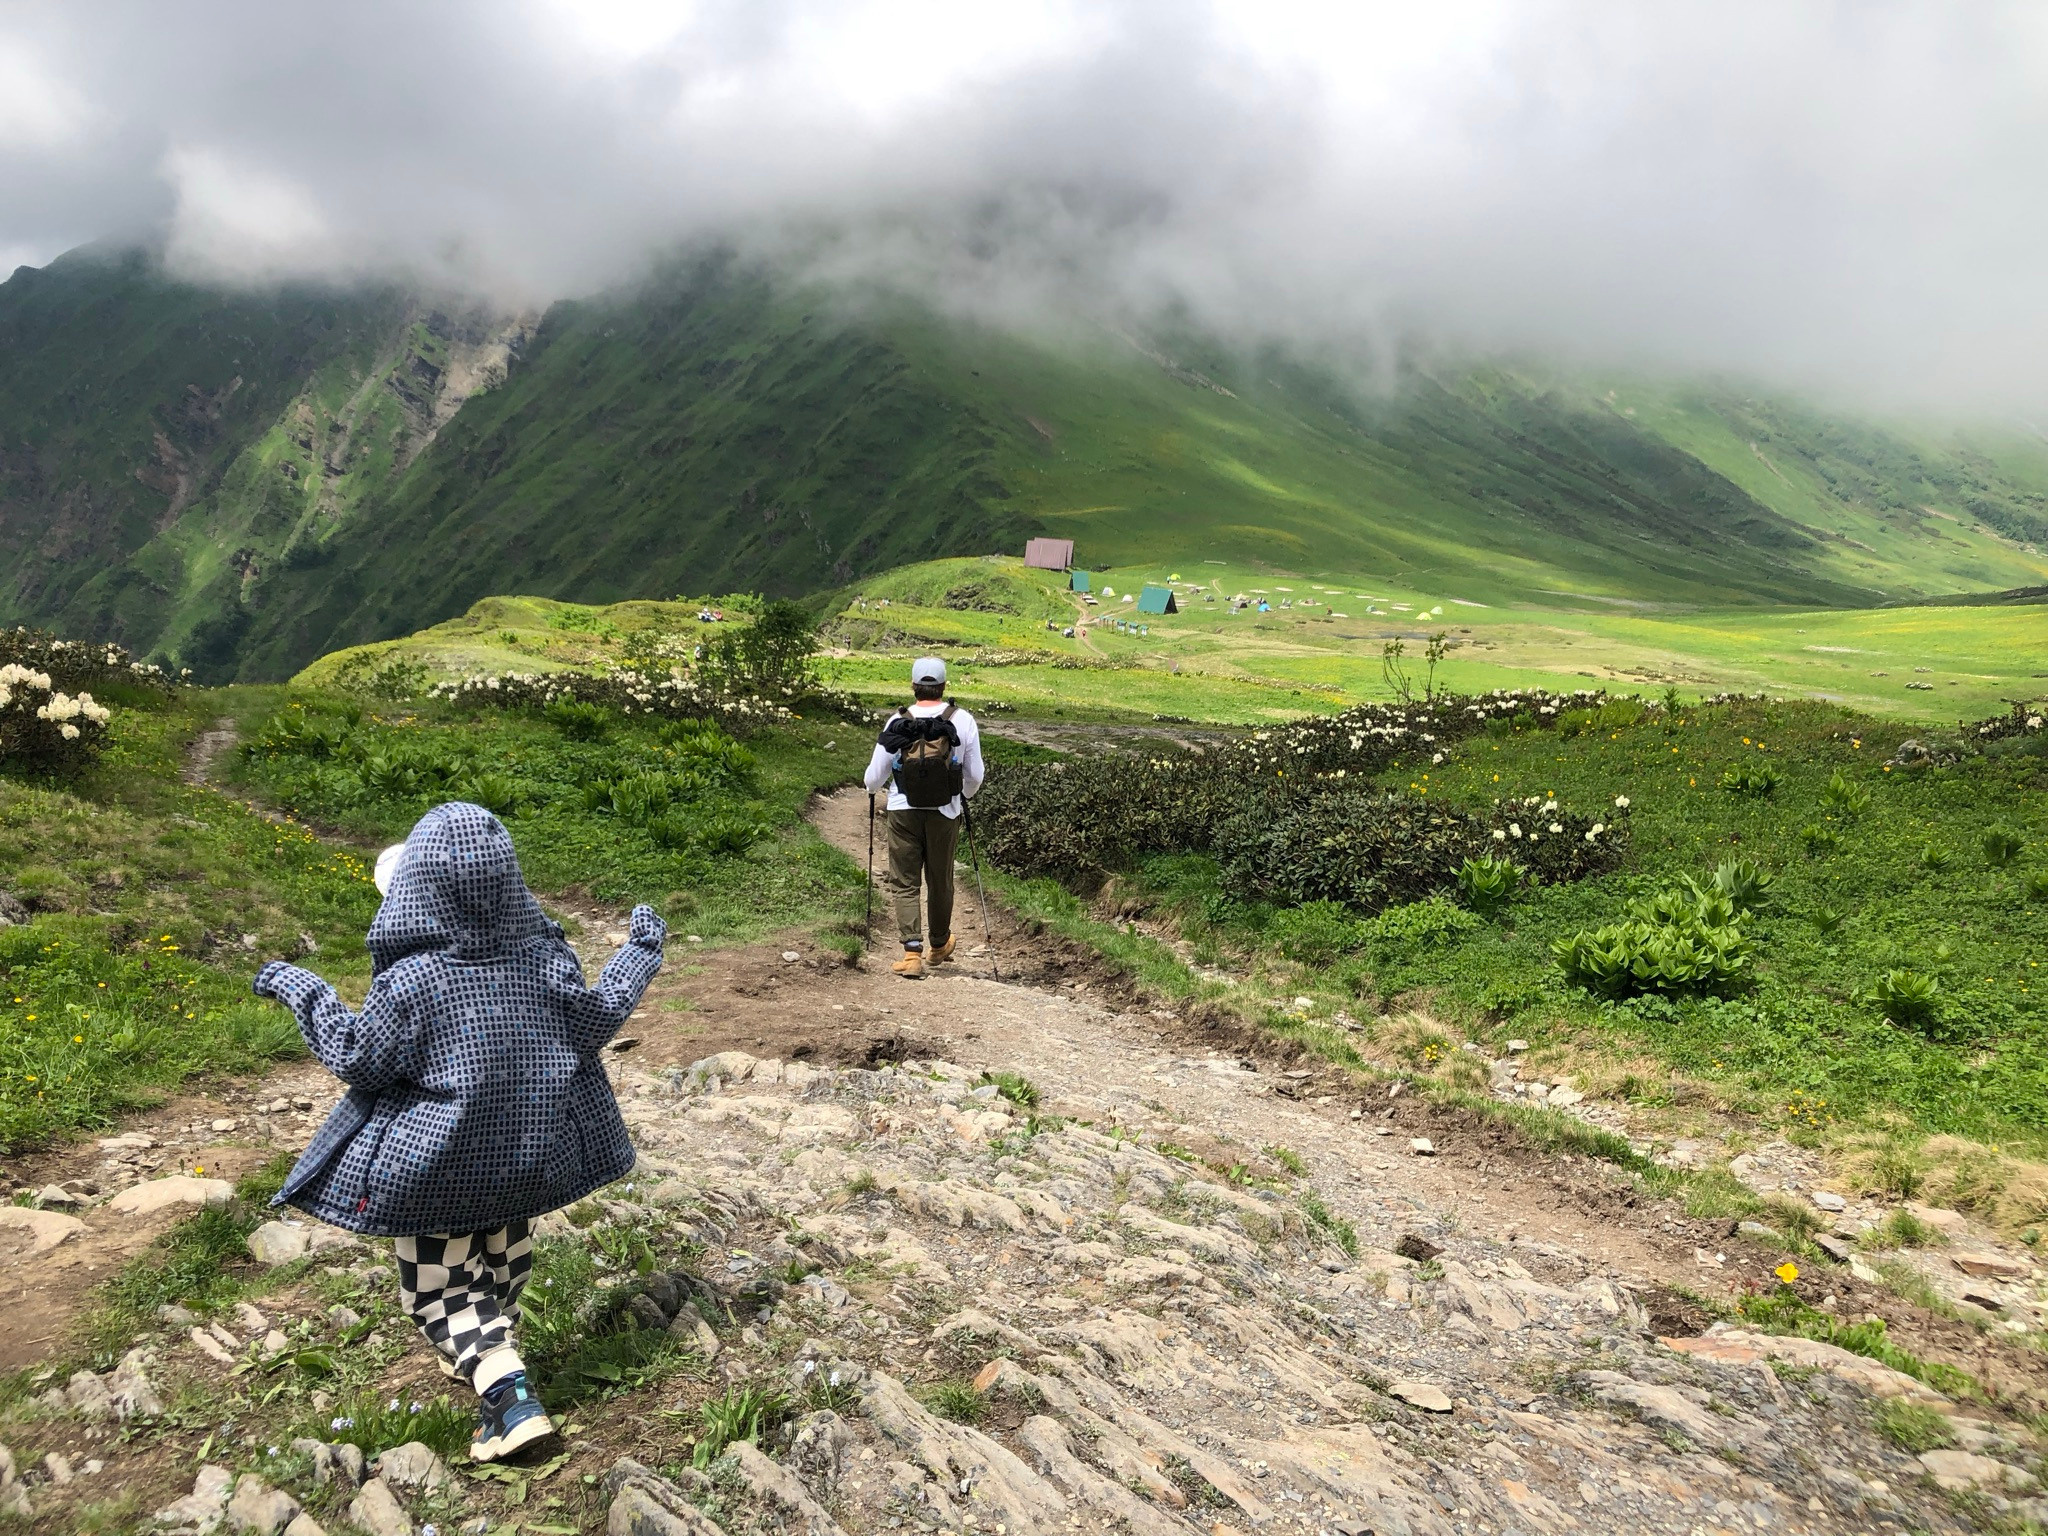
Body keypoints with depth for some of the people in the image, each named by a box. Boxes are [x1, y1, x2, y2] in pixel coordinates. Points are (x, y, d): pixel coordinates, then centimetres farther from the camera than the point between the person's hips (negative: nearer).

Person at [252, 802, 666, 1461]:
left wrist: (303, 991, -2)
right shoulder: (543, 955, -13)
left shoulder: (411, 980, -24)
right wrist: (641, 951, 11)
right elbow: (598, 1020, -1)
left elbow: (357, 1061, -12)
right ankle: (491, 1351, 44)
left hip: (437, 1169, -4)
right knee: (502, 1263, 26)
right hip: (525, 1158, 4)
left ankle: (508, 1394, -5)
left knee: (436, 1290, 10)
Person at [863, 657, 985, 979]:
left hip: (904, 811, -1)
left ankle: (912, 952, -7)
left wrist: (872, 791, 25)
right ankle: (939, 946, 35)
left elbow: (874, 775, 1)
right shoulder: (963, 721, -6)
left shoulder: (897, 722, -6)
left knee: (904, 883, 5)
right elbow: (975, 775, 1)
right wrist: (965, 796, 24)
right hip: (946, 813, 1)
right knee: (940, 881, 17)